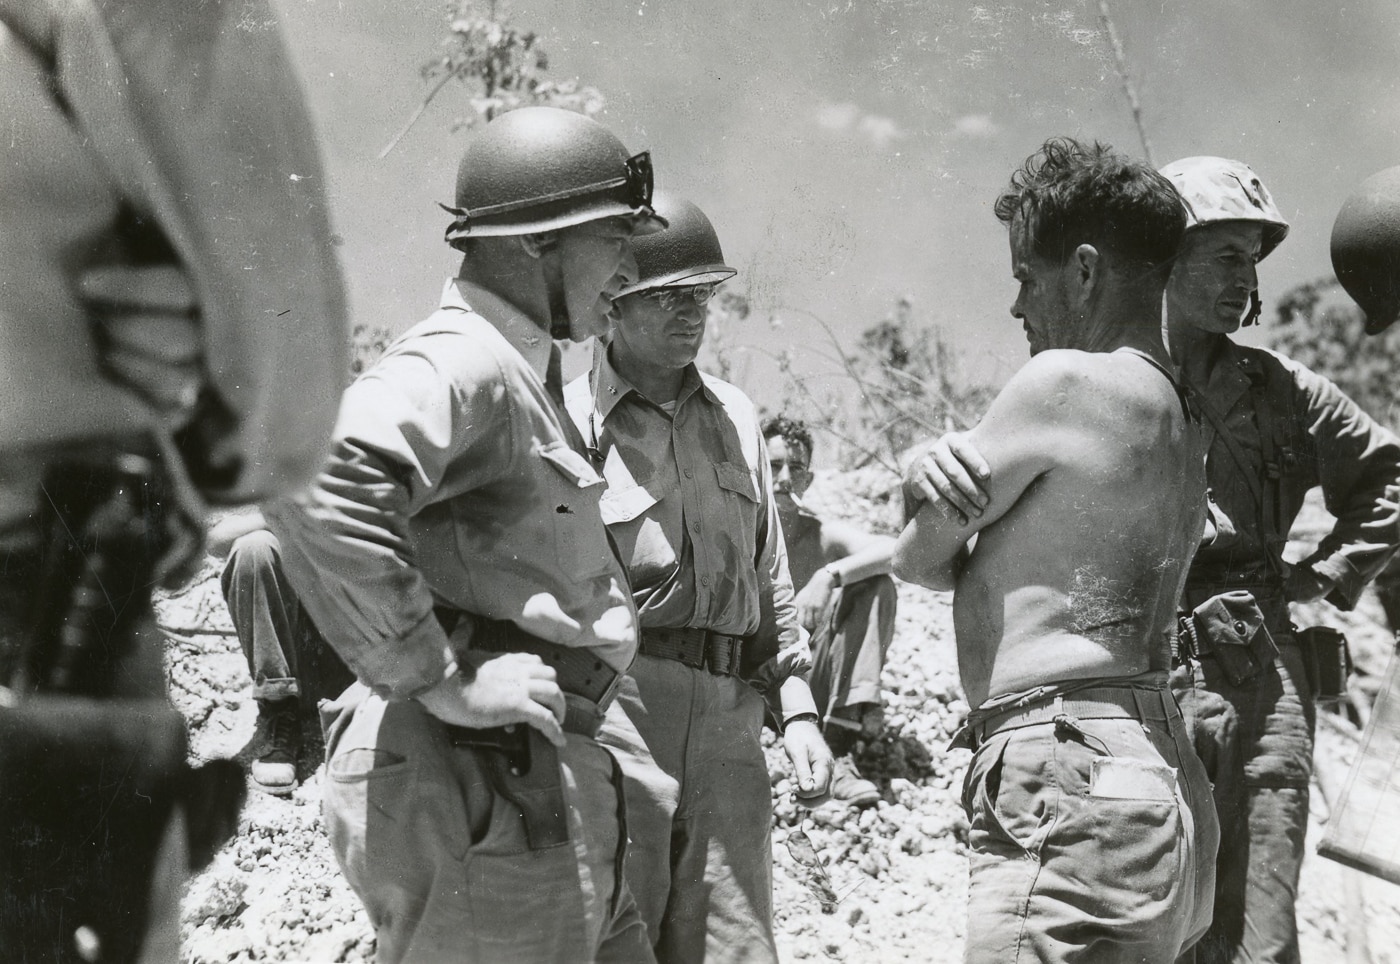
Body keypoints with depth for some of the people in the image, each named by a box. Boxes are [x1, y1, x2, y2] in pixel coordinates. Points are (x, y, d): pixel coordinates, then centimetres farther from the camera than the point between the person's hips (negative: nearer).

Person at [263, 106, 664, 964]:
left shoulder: (526, 373, 20)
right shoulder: (456, 363, -14)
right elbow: (315, 487, -32)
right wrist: (441, 679, -26)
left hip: (539, 784, 11)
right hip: (478, 789, -10)